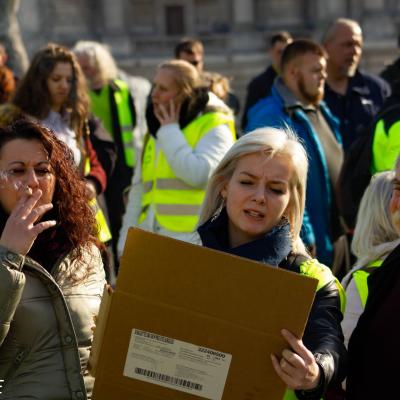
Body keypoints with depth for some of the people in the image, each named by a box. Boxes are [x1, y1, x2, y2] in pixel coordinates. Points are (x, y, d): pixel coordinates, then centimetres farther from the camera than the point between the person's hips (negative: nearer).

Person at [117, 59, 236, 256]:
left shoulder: (213, 127, -2)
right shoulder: (155, 130, 21)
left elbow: (198, 175, -20)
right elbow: (138, 191, 23)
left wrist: (170, 131, -7)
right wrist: (126, 243, 16)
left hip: (191, 242, -7)